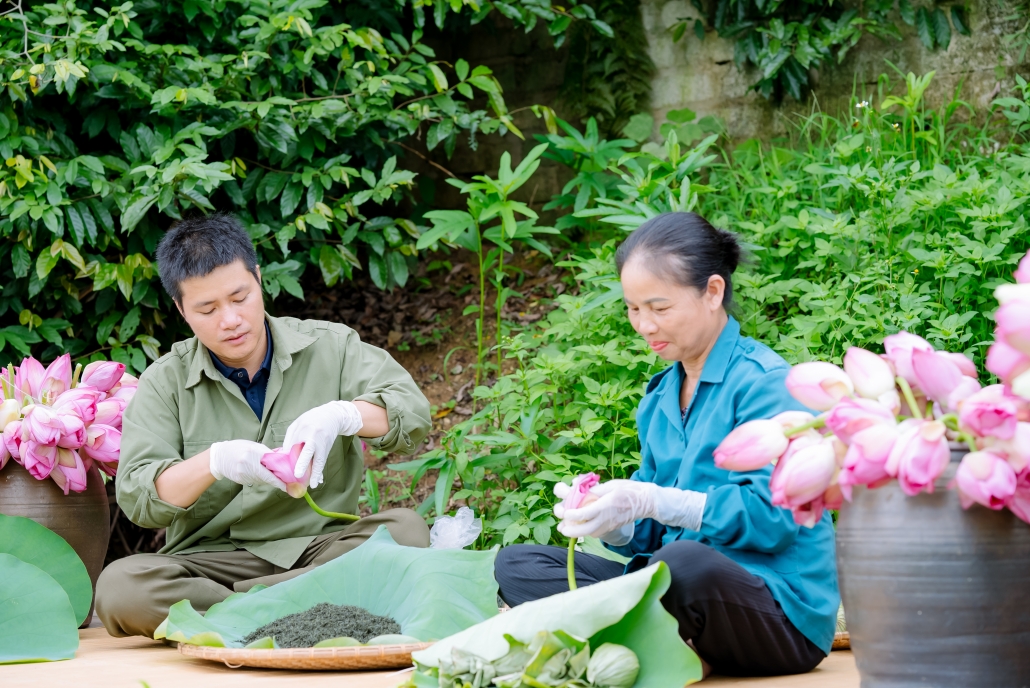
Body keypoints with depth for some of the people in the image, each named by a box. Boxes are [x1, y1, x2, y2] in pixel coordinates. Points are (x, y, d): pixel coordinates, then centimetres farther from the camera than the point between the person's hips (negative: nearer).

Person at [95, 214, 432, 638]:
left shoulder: (329, 347, 8)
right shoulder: (165, 383, 7)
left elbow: (412, 412, -5)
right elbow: (137, 499, -4)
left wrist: (341, 415, -27)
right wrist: (213, 463, -24)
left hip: (319, 548, 1)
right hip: (211, 558, 0)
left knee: (405, 531, -30)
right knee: (119, 588, -30)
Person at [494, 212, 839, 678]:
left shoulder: (764, 382, -8)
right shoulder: (659, 397, 17)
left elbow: (773, 515, -19)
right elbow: (650, 535, 16)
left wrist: (651, 502, -23)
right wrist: (613, 523, -8)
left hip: (782, 609, -8)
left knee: (686, 563, -41)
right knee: (517, 564, -1)